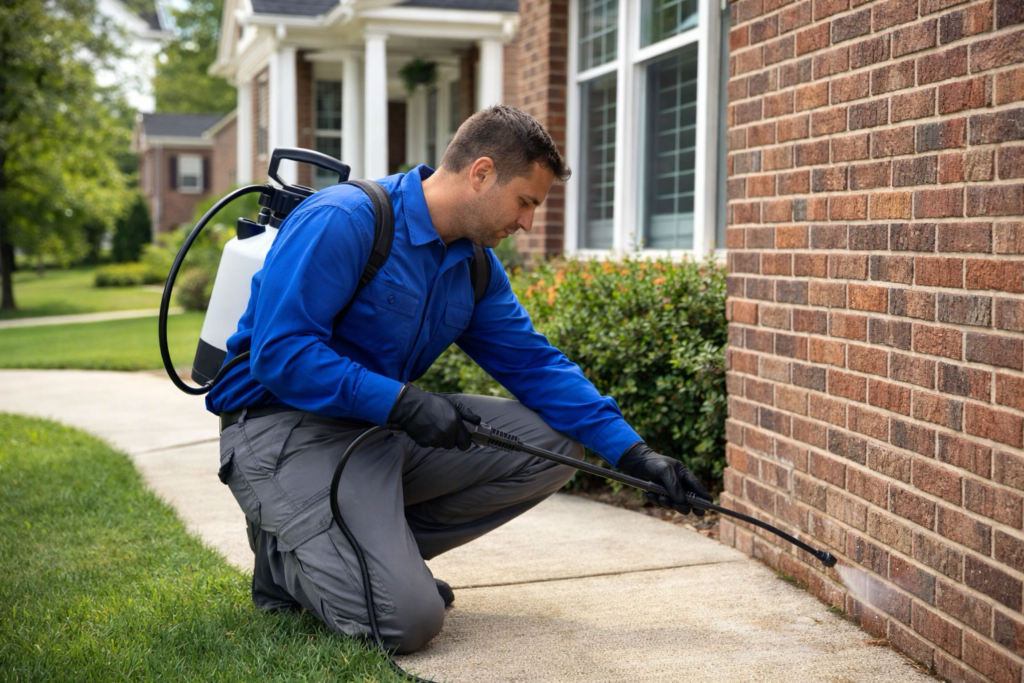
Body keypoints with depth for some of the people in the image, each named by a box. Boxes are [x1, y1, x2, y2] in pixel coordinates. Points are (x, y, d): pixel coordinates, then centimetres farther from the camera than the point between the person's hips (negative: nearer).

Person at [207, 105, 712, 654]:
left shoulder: (475, 266, 7)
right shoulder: (342, 221, -19)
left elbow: (534, 363, 6)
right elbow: (278, 354, -25)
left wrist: (633, 453, -2)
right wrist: (402, 401, -29)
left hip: (387, 426, 9)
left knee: (553, 442, -2)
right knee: (407, 618, -24)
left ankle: (385, 549, 5)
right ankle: (286, 555, 6)